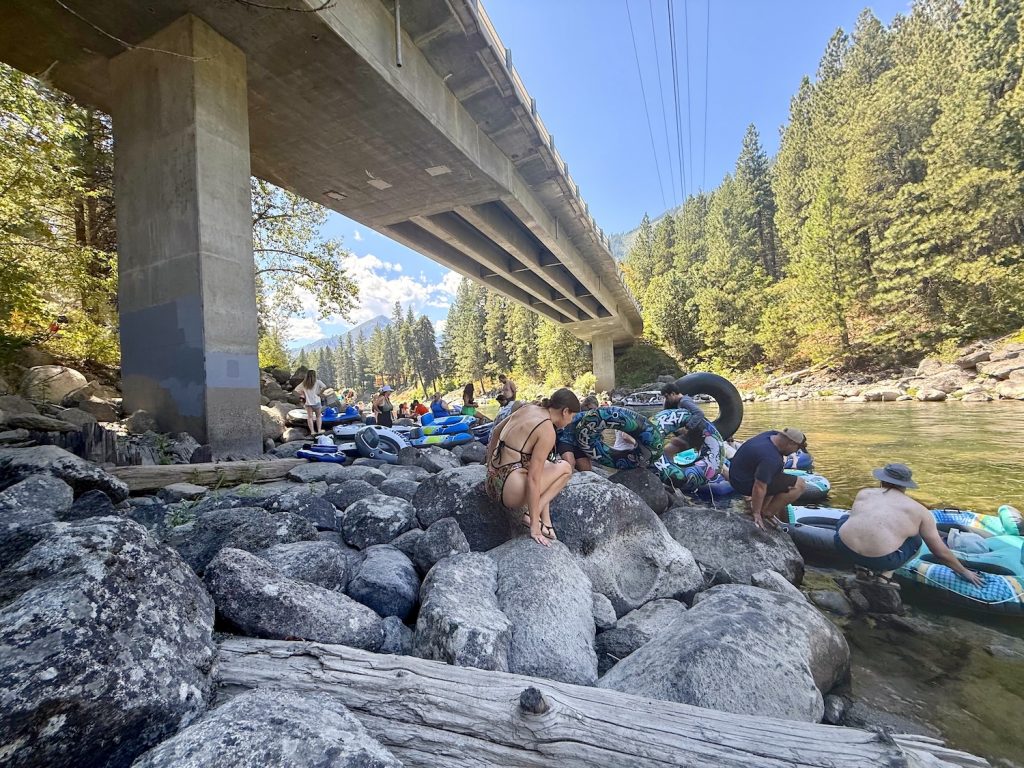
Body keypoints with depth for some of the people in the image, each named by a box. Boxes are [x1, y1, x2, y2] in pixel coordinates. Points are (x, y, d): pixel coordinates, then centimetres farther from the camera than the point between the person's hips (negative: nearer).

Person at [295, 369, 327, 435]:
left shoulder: (304, 383, 5)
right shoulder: (317, 382, -7)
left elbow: (296, 389, 9)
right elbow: (324, 387, -22)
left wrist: (302, 394, 10)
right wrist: (320, 393, -9)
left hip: (308, 403, 3)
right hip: (316, 402, -3)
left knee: (310, 417, 7)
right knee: (318, 416, 11)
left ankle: (312, 431, 6)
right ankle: (319, 430, 8)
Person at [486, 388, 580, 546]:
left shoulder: (528, 408, 7)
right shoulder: (547, 430, -15)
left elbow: (496, 431, 21)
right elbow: (533, 479, -18)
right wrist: (534, 527, -13)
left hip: (492, 483, 8)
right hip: (508, 492, -8)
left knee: (543, 465, 28)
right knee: (565, 468, 5)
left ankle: (546, 521, 17)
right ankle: (532, 515, -1)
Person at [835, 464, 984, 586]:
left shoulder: (864, 493, 16)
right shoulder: (919, 511, 12)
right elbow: (941, 553, 18)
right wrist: (964, 572, 34)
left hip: (844, 547, 1)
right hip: (880, 560, -1)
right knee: (915, 540, 27)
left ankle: (862, 567, 17)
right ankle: (885, 573, 9)